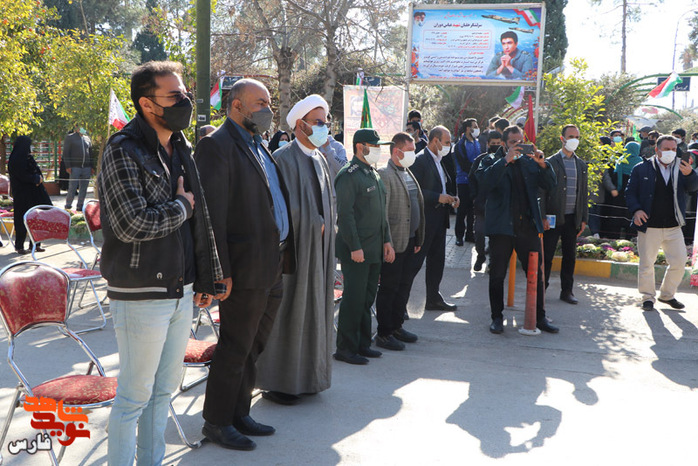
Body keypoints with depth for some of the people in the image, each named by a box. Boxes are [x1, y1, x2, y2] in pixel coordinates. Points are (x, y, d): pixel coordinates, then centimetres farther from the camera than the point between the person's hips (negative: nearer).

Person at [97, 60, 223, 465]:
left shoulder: (182, 150, 12)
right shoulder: (123, 151, -13)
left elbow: (200, 218, 16)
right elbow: (132, 225, -23)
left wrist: (205, 277, 17)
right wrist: (180, 207, -8)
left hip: (181, 291, 8)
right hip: (141, 294, -7)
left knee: (165, 389, 18)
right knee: (135, 395, 4)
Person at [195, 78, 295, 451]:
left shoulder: (258, 146, 17)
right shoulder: (218, 145, -11)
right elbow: (213, 213, -17)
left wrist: (284, 255, 13)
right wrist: (221, 270, -20)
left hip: (272, 268, 9)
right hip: (246, 269, -9)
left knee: (253, 347, 18)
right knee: (235, 349, 3)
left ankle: (239, 413, 32)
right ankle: (216, 422, 19)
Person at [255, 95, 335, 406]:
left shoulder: (321, 160, 14)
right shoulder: (283, 159, -11)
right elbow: (287, 205, -17)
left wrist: (325, 225, 3)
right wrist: (315, 223, -10)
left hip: (319, 248, 8)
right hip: (294, 247, -8)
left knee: (313, 308, 12)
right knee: (288, 310, -2)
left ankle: (306, 376, 23)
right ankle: (276, 383, 10)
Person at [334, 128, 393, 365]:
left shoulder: (374, 173, 17)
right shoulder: (349, 175, -12)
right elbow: (345, 214, -17)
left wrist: (386, 241, 16)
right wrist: (355, 247, -20)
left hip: (374, 250, 9)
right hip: (356, 250, -9)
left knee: (367, 299, 14)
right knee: (354, 300, -3)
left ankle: (362, 344, 25)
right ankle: (345, 349, 8)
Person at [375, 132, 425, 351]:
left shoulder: (409, 174, 16)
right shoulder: (385, 175, -14)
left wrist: (418, 240, 17)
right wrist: (386, 242, -20)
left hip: (410, 241, 9)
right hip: (394, 243, -9)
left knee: (404, 286, 16)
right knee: (389, 288, 0)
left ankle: (397, 326, 29)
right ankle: (384, 333, 10)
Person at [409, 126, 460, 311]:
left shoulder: (438, 161, 17)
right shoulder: (420, 160, -13)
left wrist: (451, 198, 7)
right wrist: (438, 197, -22)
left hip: (439, 218, 9)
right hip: (424, 220, -9)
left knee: (437, 260, 15)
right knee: (414, 261, -6)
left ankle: (434, 298, 27)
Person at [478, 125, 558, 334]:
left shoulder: (530, 162, 13)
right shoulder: (492, 161, 3)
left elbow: (549, 185, 5)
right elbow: (488, 181, -17)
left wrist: (542, 164, -10)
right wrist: (506, 159, -20)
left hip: (528, 226, 3)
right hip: (502, 226, -3)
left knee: (536, 274, 6)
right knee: (497, 275, 5)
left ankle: (540, 317, 18)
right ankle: (497, 317, 18)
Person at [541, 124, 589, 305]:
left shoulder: (581, 165, 13)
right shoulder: (551, 162, -1)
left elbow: (584, 193, 15)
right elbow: (542, 191, -4)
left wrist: (583, 219, 9)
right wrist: (542, 216, -11)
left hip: (573, 218, 4)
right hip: (554, 216, -4)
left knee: (570, 256, 9)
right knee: (546, 255, -1)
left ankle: (567, 290, 19)